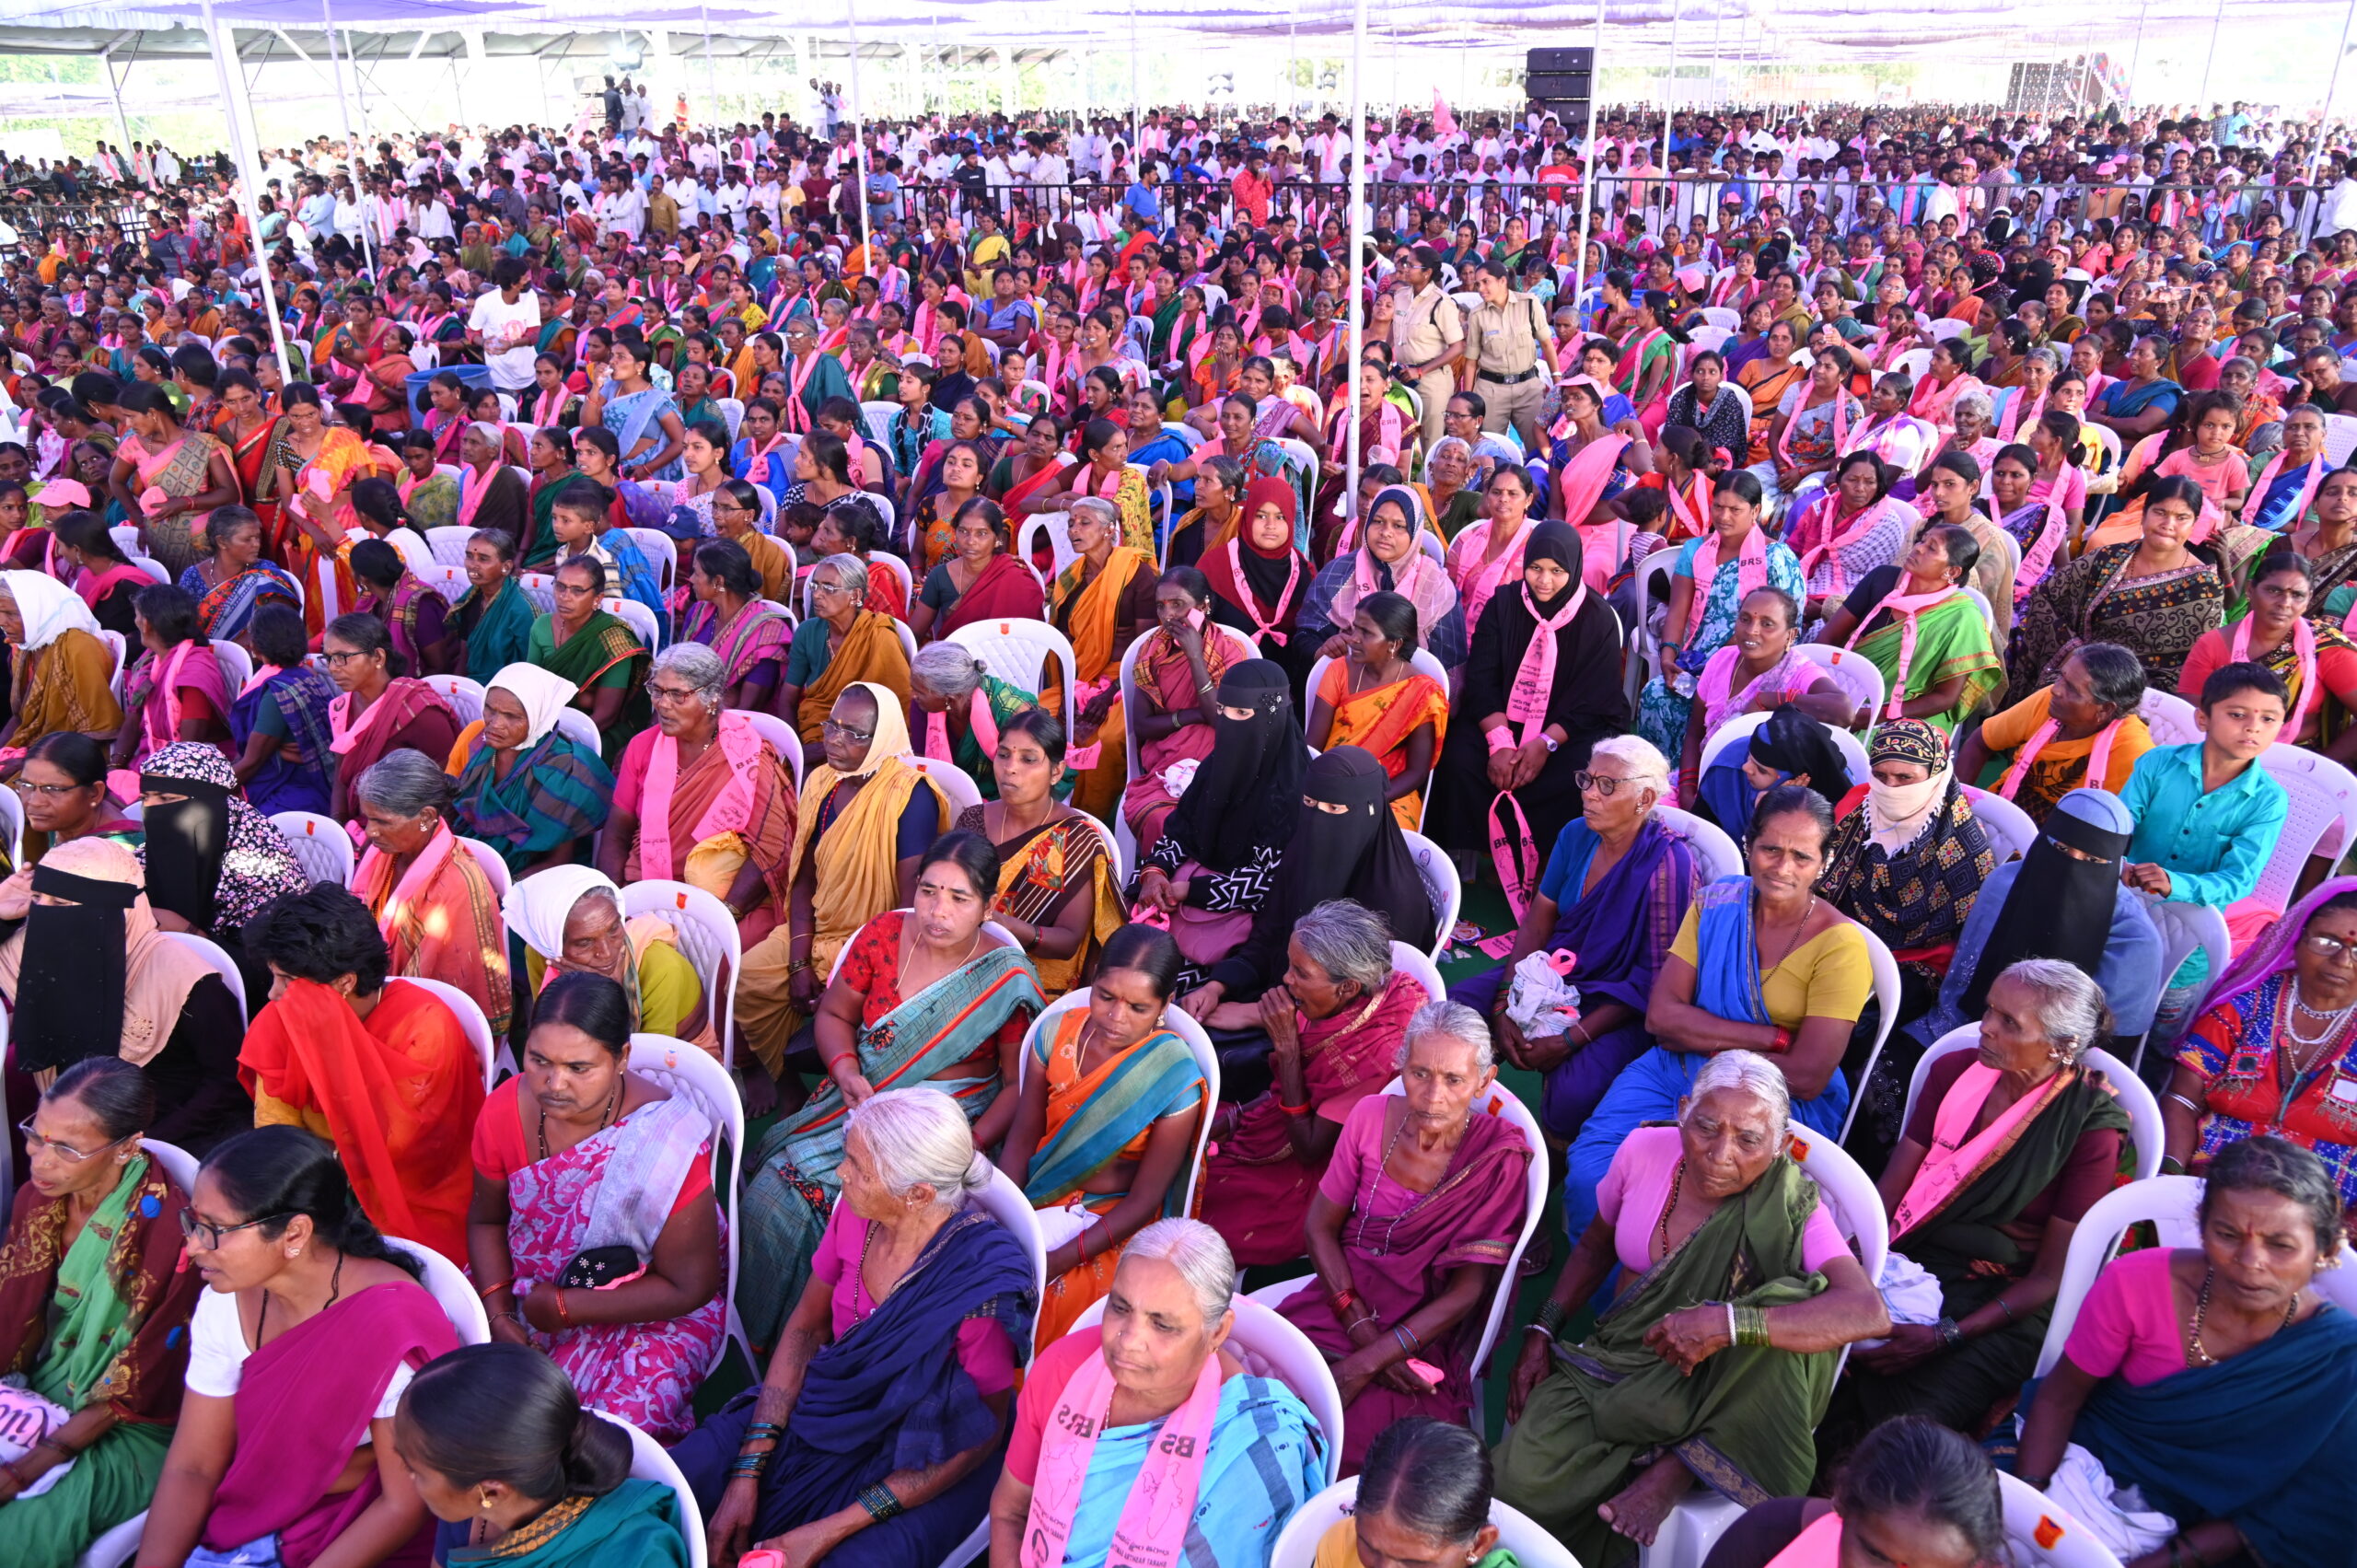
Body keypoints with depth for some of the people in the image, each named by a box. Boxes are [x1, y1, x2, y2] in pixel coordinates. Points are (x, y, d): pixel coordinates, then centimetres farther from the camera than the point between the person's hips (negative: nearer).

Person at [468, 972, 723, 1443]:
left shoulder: (667, 1142, -28)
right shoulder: (504, 1111, -12)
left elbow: (689, 1287, -19)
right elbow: (487, 1219, 7)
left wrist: (563, 1308, -17)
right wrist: (498, 1314, -9)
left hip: (649, 1313, -5)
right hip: (525, 1293, 5)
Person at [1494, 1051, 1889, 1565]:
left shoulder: (1791, 1208, -18)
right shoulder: (1644, 1151, -9)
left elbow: (1869, 1312, -35)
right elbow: (1596, 1243, 10)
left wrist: (1726, 1322, -42)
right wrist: (1542, 1331, 0)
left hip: (1713, 1386, -1)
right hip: (1619, 1358, 1)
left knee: (1796, 1315, -34)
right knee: (1521, 1479, -27)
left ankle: (1676, 1469, -17)